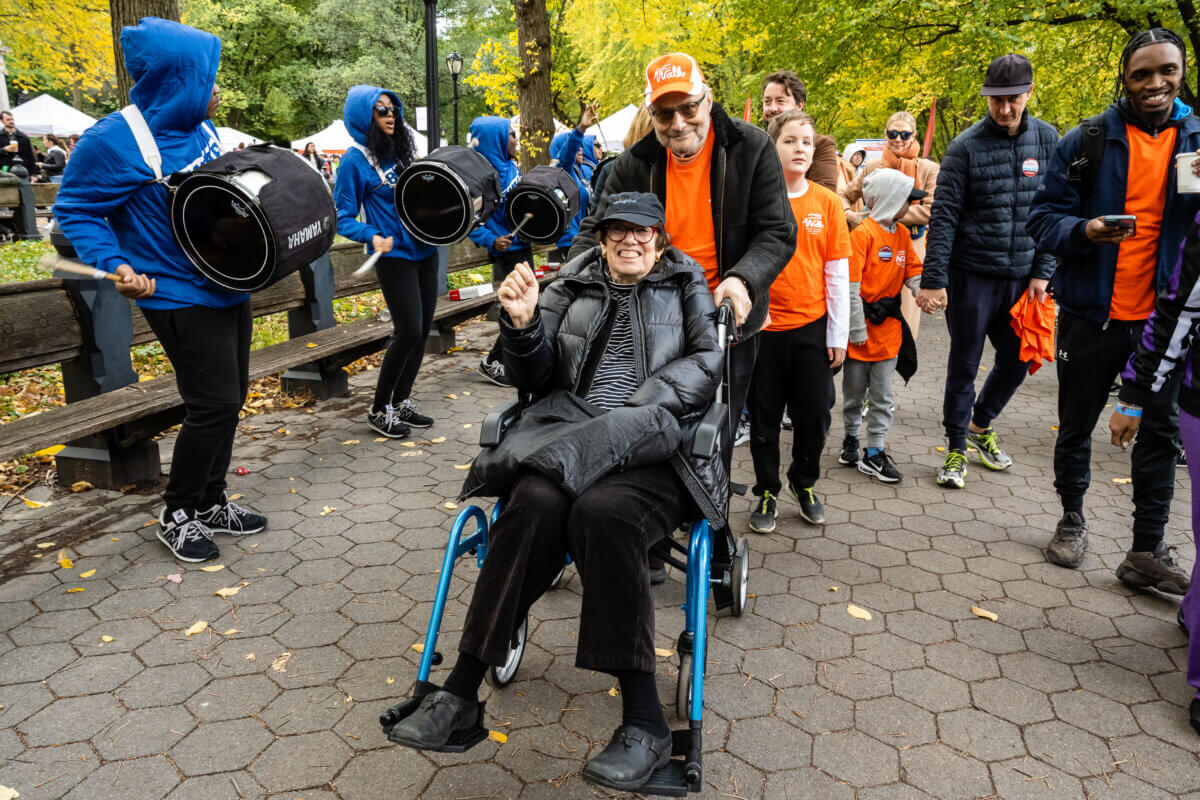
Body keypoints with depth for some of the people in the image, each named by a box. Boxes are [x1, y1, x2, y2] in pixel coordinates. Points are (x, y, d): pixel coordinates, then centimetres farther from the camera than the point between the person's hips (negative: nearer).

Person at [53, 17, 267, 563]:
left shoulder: (202, 128, 6)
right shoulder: (115, 141, -16)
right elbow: (75, 211, -10)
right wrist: (114, 266, -22)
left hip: (229, 286, 8)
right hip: (179, 295, -8)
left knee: (229, 400, 13)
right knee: (214, 404, -10)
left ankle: (211, 502, 29)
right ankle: (177, 515, 11)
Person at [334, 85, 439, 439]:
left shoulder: (402, 150, 12)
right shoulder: (355, 160, -8)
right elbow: (343, 216, -9)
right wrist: (373, 237, -26)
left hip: (425, 249, 7)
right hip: (394, 256, -7)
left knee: (422, 330, 7)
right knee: (408, 332, -10)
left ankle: (402, 402, 22)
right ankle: (380, 409, 7)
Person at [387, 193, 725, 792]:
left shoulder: (688, 288, 19)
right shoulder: (571, 291, 22)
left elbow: (711, 360, 4)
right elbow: (536, 379, 14)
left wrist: (638, 408, -10)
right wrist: (522, 323, -7)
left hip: (655, 446, -2)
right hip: (571, 436, 2)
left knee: (602, 510, -35)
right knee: (536, 502, -31)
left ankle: (643, 721, -26)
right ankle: (460, 692, -22)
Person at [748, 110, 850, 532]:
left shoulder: (828, 202, 1)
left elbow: (838, 272, 2)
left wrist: (839, 335, 1)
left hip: (813, 327, 2)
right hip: (764, 327, -1)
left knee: (815, 414, 10)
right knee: (764, 417, 8)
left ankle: (804, 484, 33)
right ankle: (766, 492, 26)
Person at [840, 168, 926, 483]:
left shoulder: (902, 233, 8)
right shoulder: (863, 233, -13)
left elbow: (914, 272, 10)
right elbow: (851, 286, -16)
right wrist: (857, 329, -16)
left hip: (889, 325, 6)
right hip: (861, 326, -5)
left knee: (882, 393, 7)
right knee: (854, 390, 10)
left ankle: (874, 452, 13)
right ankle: (851, 437, 31)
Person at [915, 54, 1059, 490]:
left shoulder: (1046, 139, 5)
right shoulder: (966, 146, -7)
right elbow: (944, 216, -10)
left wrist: (1043, 271, -1)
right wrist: (933, 279, -15)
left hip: (1022, 277, 4)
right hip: (972, 276, -4)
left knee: (1019, 359, 13)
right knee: (964, 366, 4)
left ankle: (981, 425, 37)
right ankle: (956, 449, 19)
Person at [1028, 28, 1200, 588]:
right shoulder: (1088, 141, -3)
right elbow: (1043, 216, -4)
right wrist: (1084, 231, -25)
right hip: (1091, 313, -2)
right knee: (1076, 426, 10)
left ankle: (1147, 549, 14)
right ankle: (1072, 519, 31)